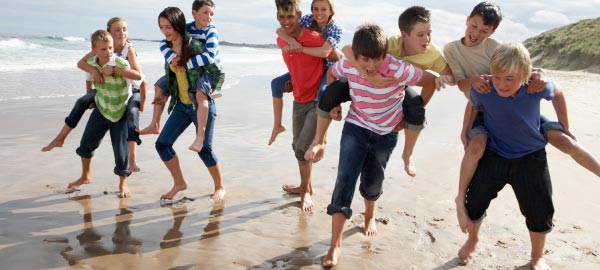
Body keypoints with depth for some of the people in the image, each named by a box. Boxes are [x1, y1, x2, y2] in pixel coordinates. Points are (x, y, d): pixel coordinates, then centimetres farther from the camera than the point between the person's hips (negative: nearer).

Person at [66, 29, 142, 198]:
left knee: (121, 149, -5)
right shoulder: (91, 63, -8)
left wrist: (114, 70, -39)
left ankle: (122, 184, 16)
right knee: (86, 143, 11)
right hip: (101, 109, 5)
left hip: (120, 111, -5)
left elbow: (138, 76, -40)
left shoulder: (119, 63, -24)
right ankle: (86, 176, 35)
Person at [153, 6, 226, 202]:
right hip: (181, 105, 7)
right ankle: (179, 183, 21)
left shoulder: (193, 45, -15)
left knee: (205, 149, -3)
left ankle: (220, 187, 19)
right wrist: (167, 94, 12)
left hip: (200, 105, -7)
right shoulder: (168, 49, 5)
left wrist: (206, 94, -9)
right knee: (162, 144, 2)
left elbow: (217, 72, -12)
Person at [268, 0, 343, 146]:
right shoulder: (308, 19, -7)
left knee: (323, 93, -38)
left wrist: (298, 48, -36)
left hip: (328, 70, -5)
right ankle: (277, 125, 16)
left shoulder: (335, 28, -19)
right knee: (276, 83, -1)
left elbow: (324, 52, -35)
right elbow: (280, 30, -14)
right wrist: (292, 40, -35)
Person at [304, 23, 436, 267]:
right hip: (355, 128, 1)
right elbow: (331, 74, 5)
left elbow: (432, 81, -16)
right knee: (344, 181, -11)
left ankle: (370, 215, 51)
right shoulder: (347, 65, -20)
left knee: (372, 182, 15)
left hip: (386, 134, -1)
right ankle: (335, 245, -2)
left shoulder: (398, 70, -30)